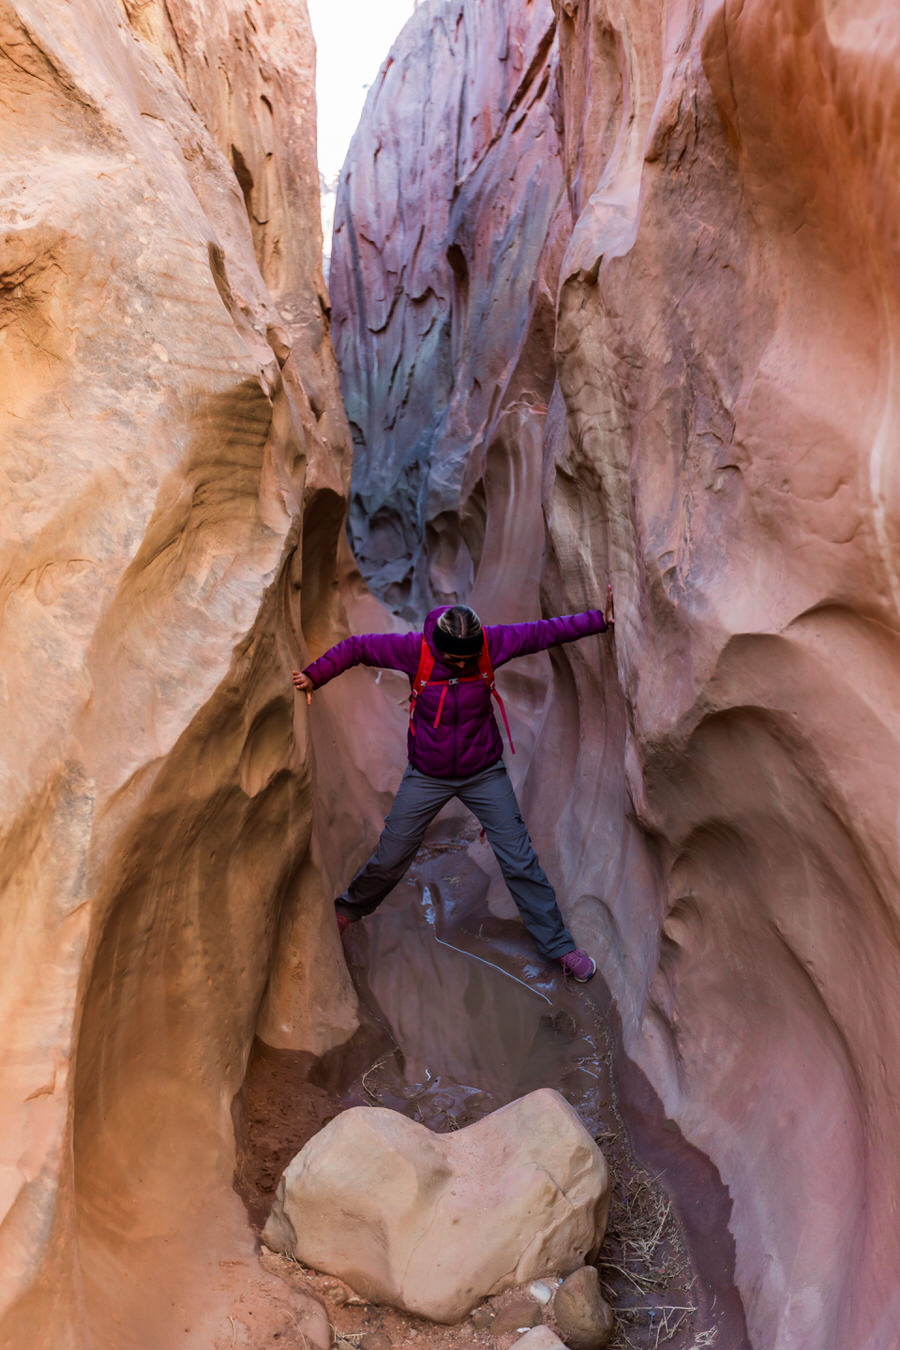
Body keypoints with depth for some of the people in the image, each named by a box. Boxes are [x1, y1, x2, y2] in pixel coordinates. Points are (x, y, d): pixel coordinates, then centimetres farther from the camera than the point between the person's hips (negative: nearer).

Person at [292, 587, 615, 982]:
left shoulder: (492, 642, -16)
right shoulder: (414, 649, -19)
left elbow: (547, 631, -8)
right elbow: (356, 647, -8)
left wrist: (601, 619, -10)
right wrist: (314, 675, -14)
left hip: (484, 773, 1)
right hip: (427, 776, 0)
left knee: (520, 861, 1)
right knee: (390, 858, 9)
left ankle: (559, 946, 15)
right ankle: (348, 909, 38)